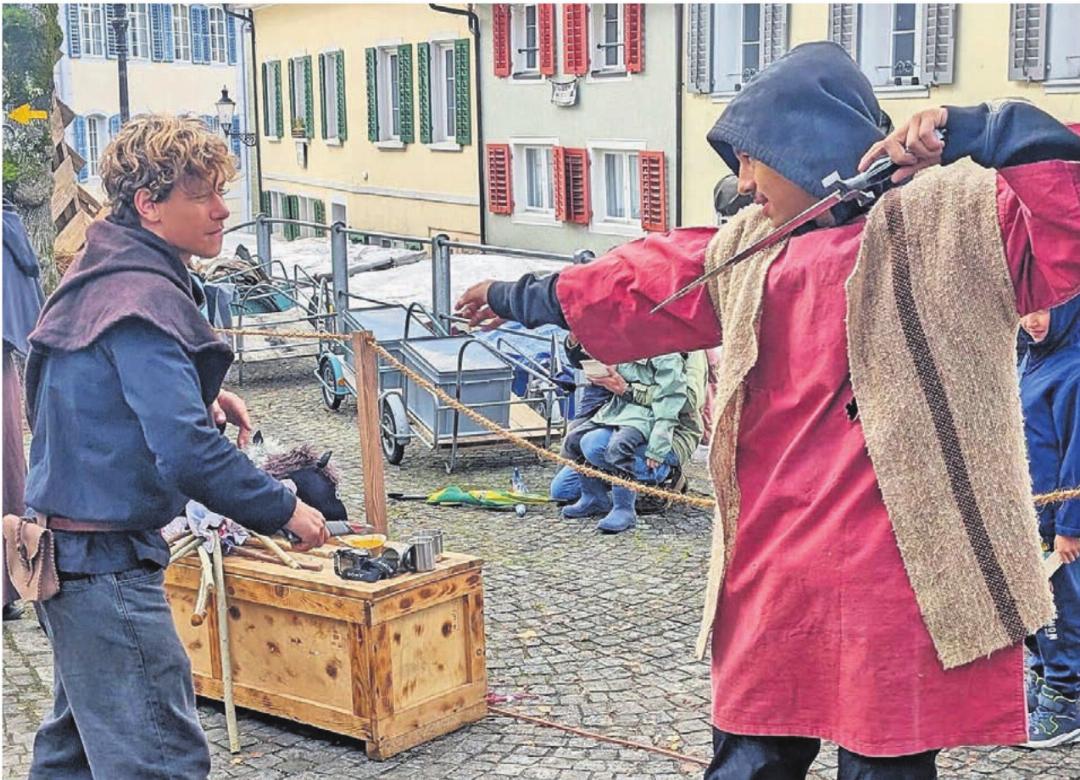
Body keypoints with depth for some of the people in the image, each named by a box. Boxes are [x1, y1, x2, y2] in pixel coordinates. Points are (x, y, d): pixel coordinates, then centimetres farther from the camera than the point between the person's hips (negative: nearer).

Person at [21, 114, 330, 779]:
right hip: (106, 563, -11)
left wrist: (199, 393, 10)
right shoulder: (143, 301, -21)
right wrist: (284, 509, -18)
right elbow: (186, 449, -29)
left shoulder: (103, 276, 11)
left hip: (67, 544, 11)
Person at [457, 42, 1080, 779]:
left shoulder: (945, 221, -7)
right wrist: (520, 296, 36)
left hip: (895, 581, -6)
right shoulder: (746, 252, 14)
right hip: (773, 576, 6)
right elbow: (634, 287, 26)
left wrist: (969, 134, -23)